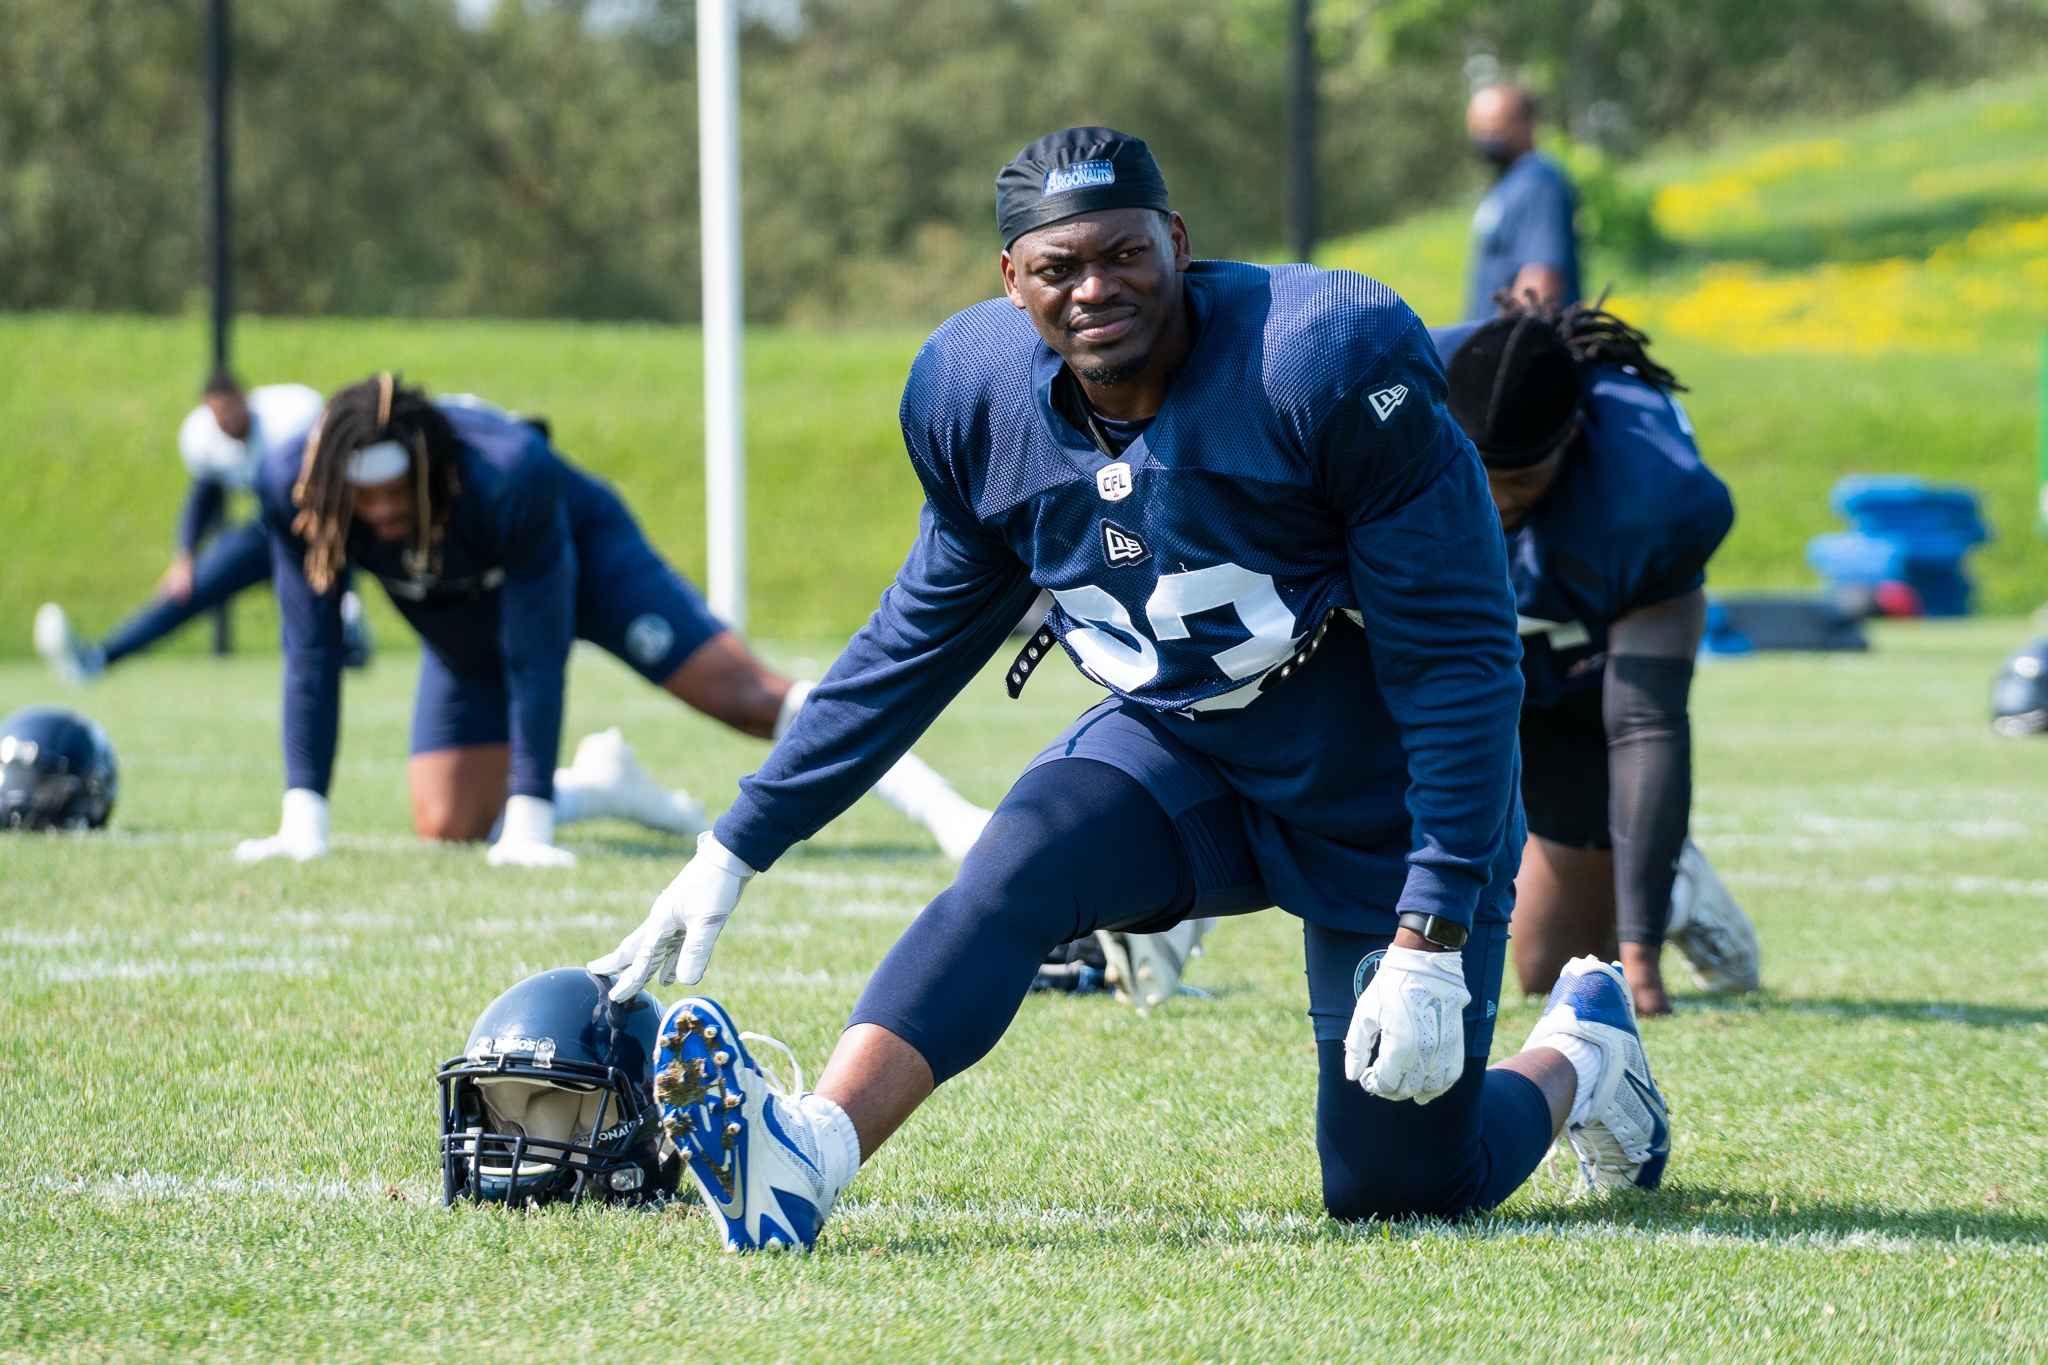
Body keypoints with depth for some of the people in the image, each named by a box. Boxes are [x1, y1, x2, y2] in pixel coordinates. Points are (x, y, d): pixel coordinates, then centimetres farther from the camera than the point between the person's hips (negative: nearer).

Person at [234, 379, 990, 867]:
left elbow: (535, 657, -37)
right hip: (463, 633, 4)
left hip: (579, 555, -4)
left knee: (745, 694, -16)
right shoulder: (295, 486, -33)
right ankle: (600, 785, 24)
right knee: (446, 823, -4)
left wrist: (528, 826, -37)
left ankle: (935, 803, -11)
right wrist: (303, 819, -28)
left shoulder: (509, 474, -43)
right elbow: (311, 654, -25)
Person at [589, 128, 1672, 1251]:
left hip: (1381, 809, -4)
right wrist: (736, 851, 6)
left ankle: (1578, 1054, 32)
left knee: (1393, 1191, 1)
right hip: (1177, 755, 4)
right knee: (1017, 867, -28)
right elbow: (920, 641, 8)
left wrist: (1430, 943, -26)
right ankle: (804, 1157, -44)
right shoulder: (979, 391, -9)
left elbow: (1458, 663, -21)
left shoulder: (1331, 363, -26)